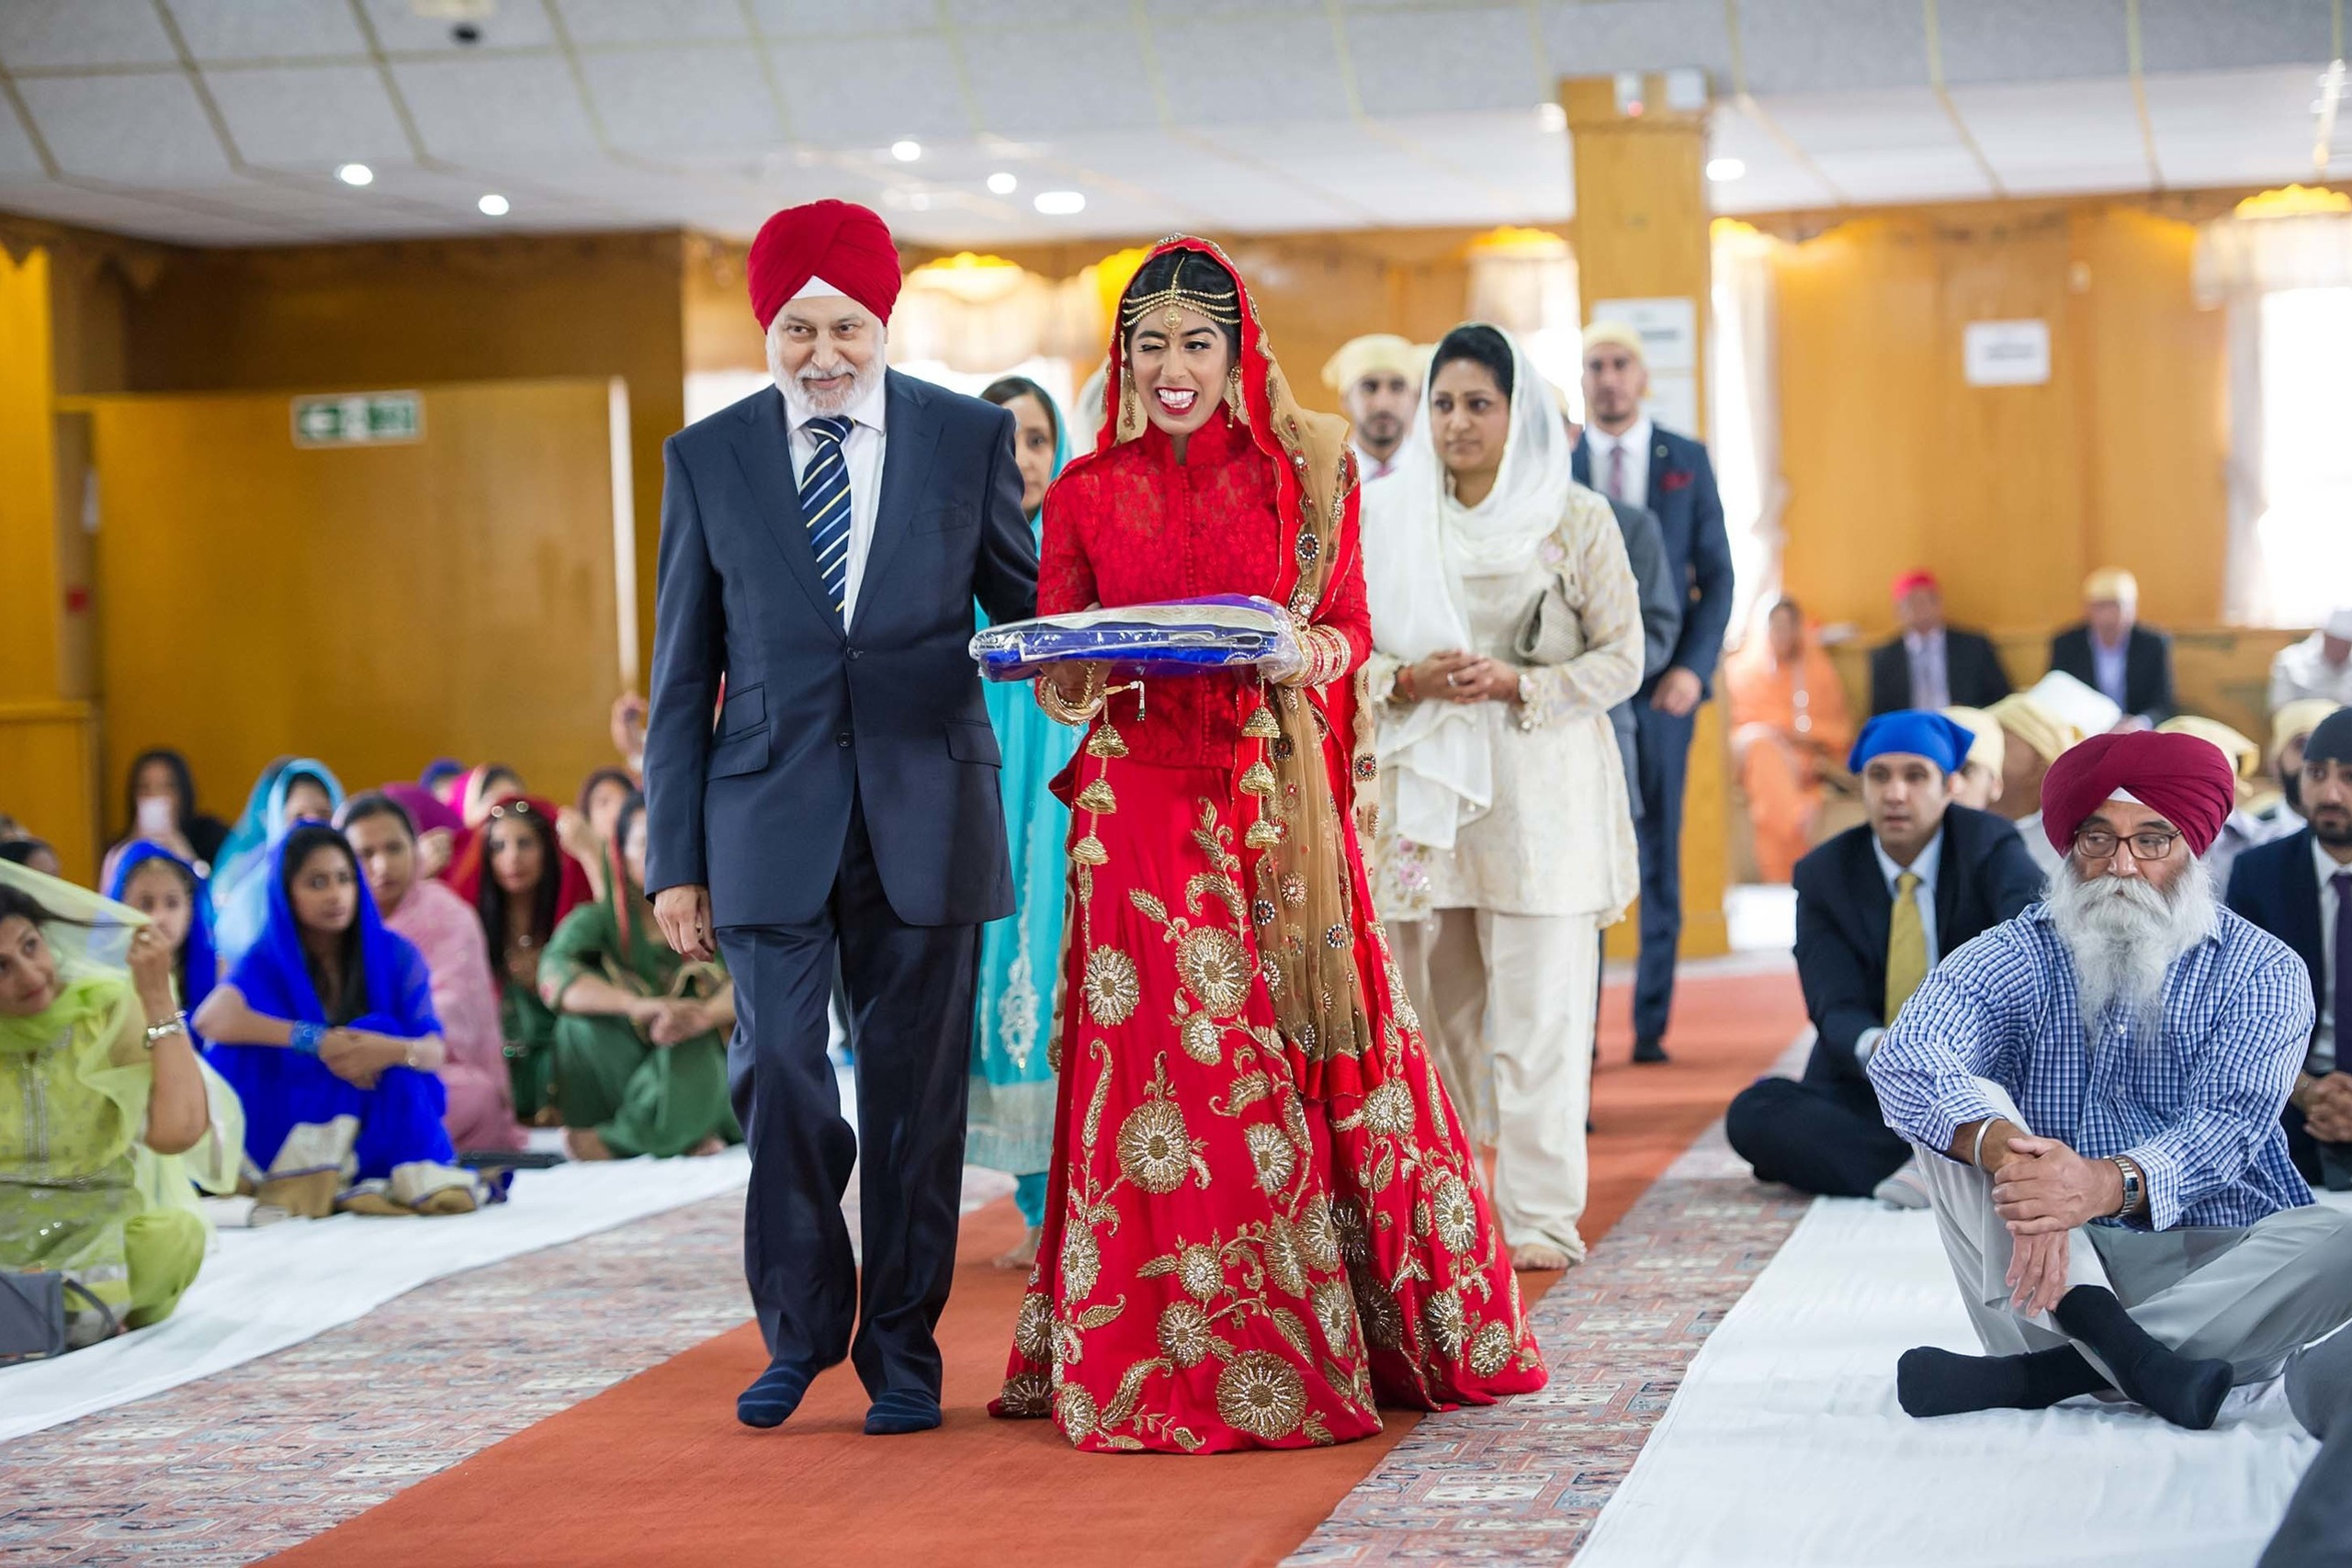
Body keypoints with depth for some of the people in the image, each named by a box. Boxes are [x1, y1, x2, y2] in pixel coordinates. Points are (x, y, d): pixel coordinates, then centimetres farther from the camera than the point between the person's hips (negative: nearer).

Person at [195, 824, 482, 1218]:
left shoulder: (395, 956, 1)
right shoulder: (267, 962, -5)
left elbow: (434, 1051, -9)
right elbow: (211, 1019, -25)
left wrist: (394, 1050, -33)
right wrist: (316, 1041, -30)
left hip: (382, 1124, 2)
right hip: (289, 1123, -1)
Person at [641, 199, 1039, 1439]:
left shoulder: (968, 438, 5)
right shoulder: (707, 458, 6)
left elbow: (1026, 600, 10)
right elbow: (682, 677, 7)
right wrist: (674, 860, 2)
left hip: (925, 816, 0)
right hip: (770, 821, 0)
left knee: (914, 1090, 4)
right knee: (779, 1073, -5)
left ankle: (901, 1349, 17)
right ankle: (799, 1325, 16)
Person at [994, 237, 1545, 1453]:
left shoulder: (1306, 474, 5)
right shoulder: (1086, 494, 7)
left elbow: (1350, 632, 6)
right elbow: (1057, 679, 8)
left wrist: (1302, 653, -15)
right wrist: (1093, 669, -14)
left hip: (1277, 801, 0)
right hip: (1144, 803, 0)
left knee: (1305, 1047, -1)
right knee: (1166, 1063, -3)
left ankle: (1330, 1341, 12)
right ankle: (1178, 1361, 4)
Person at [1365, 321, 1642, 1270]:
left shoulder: (1576, 520, 1)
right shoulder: (1384, 519, 8)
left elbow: (1621, 659, 1)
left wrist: (1517, 683, -14)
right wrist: (1411, 679, -12)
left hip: (1538, 791, -2)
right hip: (1422, 789, 2)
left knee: (1539, 1008, -5)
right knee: (1432, 1006, 6)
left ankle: (1541, 1217, -1)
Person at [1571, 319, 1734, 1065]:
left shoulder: (1688, 461, 7)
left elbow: (1716, 576, 5)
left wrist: (1693, 667, -8)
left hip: (1663, 685, 1)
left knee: (1659, 859, 5)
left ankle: (1652, 1024, 12)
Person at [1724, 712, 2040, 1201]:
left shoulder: (1987, 845, -6)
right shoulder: (1824, 875, -1)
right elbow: (1836, 1008, -13)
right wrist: (1874, 1049, -39)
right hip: (1867, 1095, 2)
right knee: (1751, 1113, -27)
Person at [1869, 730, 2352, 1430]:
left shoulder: (2262, 971, 0)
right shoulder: (2015, 957, 2)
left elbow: (2230, 1123, -17)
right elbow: (1904, 1058, -19)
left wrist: (2111, 1183, -40)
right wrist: (2005, 1152, -40)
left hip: (2218, 1260, 0)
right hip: (2057, 1267, 1)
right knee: (1963, 1116, -20)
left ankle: (2031, 1375, -33)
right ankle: (2126, 1352, -40)